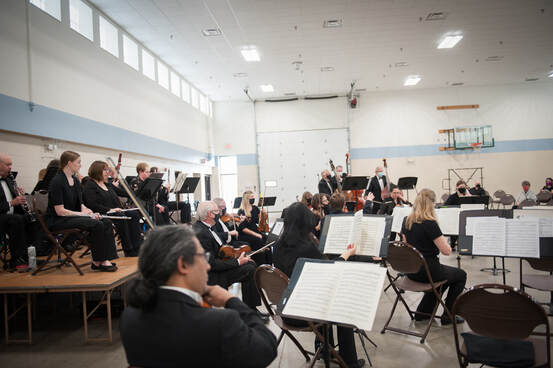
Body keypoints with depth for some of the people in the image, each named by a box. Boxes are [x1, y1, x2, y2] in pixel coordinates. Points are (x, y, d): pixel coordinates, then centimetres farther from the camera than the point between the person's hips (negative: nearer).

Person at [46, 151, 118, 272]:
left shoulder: (75, 180, 12)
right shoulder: (57, 181, -15)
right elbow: (60, 211, -20)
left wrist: (86, 210, -5)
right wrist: (82, 214, -18)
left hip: (73, 216, 8)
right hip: (58, 221, -8)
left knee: (107, 223, -13)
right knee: (97, 225, -28)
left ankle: (105, 259, -16)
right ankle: (97, 262, -14)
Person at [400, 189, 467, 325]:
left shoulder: (406, 221, -1)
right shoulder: (430, 224, -23)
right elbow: (446, 251, -18)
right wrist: (441, 238, 0)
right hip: (427, 271, -7)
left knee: (443, 273, 33)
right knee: (461, 275, 19)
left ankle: (423, 311, 28)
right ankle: (447, 316, 21)